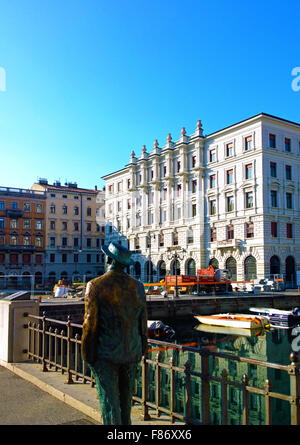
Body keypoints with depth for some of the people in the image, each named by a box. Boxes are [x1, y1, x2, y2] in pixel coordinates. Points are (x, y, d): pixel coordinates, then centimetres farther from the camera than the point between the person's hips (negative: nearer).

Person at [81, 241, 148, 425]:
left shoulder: (95, 286, -13)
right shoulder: (137, 286, -1)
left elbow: (91, 323, -13)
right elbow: (143, 321, 3)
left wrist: (87, 354, -2)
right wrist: (141, 350, 14)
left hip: (105, 353, -4)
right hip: (131, 353, 4)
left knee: (109, 401, 6)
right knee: (126, 397, 19)